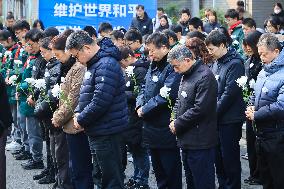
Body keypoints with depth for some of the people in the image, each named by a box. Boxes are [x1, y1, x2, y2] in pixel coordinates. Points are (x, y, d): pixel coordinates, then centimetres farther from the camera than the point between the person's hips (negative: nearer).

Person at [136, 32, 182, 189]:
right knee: (158, 169, 18)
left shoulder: (173, 67, -17)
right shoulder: (153, 66, 12)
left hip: (166, 128, -9)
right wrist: (140, 104, -4)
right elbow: (144, 89, 17)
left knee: (171, 170, 1)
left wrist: (145, 109, -16)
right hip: (151, 127, 9)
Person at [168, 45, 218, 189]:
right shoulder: (186, 76, 14)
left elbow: (199, 109, -23)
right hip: (187, 141, 10)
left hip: (200, 143, -9)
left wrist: (178, 124, -14)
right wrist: (175, 120, 4)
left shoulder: (205, 77, -17)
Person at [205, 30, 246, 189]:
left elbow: (230, 93, -18)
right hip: (217, 118, 8)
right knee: (218, 157, 14)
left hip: (229, 119, -8)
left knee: (229, 158, -1)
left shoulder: (235, 64, -13)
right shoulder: (217, 63, 12)